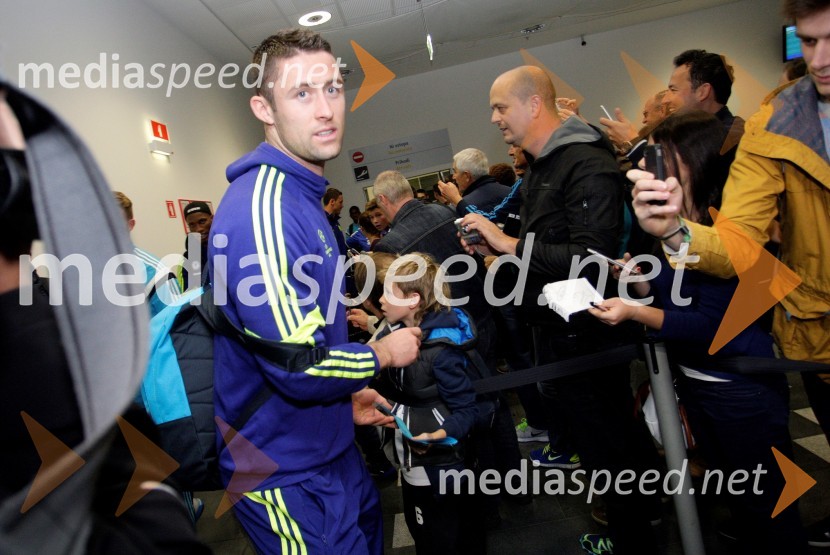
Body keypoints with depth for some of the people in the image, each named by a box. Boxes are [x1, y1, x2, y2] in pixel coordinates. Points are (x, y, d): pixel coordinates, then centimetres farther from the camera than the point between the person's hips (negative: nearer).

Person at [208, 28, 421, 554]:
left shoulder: (300, 196, 7)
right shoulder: (263, 209, -27)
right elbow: (300, 367, -30)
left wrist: (346, 397, 14)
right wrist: (384, 352, -13)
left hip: (330, 449, 10)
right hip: (290, 472, -9)